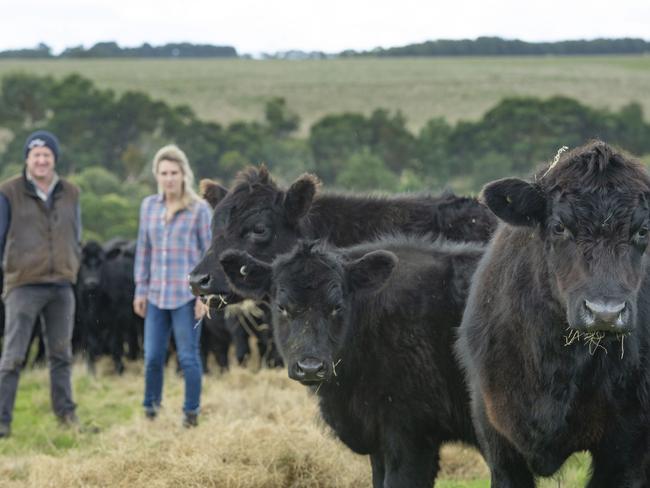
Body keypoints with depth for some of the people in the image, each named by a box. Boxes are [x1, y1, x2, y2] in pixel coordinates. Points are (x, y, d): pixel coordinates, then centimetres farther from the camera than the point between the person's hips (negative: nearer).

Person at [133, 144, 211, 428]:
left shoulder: (199, 209, -4)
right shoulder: (149, 206, 7)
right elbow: (143, 250, 12)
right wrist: (140, 289, 10)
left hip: (186, 295, -4)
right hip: (157, 295, 4)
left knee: (188, 356, 1)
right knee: (152, 357, 6)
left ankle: (191, 414, 12)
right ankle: (150, 410, 21)